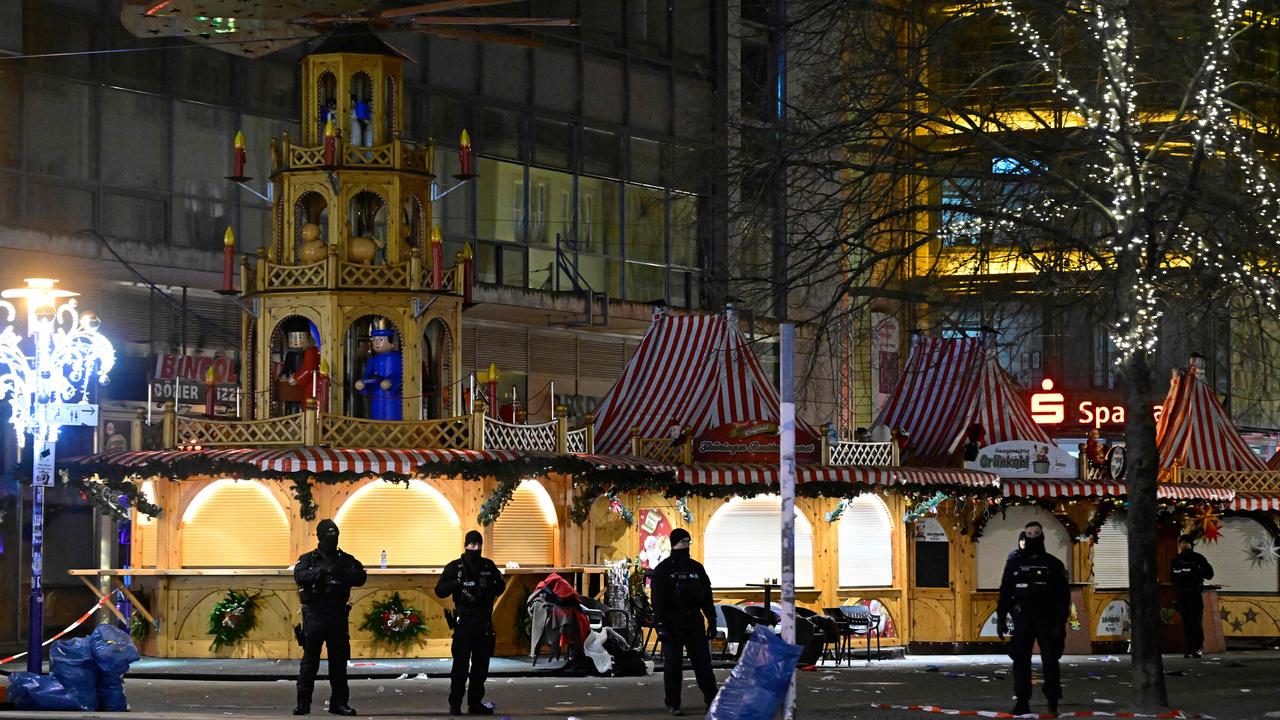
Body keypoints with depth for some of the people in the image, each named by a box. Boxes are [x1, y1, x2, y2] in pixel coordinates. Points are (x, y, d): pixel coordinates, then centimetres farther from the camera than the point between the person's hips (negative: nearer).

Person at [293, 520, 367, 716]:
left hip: (338, 617, 3)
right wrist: (322, 570, -28)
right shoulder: (308, 559, 4)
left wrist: (343, 573, -24)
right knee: (310, 660, -3)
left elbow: (360, 578, -5)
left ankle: (339, 702, 11)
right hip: (314, 616, -3)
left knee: (339, 660, 5)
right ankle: (303, 702, 0)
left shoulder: (345, 560, 10)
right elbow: (300, 576, -15)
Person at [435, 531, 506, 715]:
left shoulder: (489, 566, 10)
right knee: (461, 664, -8)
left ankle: (475, 702, 17)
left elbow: (501, 586, 17)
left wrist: (490, 589, -5)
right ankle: (455, 705, -5)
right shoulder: (454, 567, -1)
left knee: (481, 664, 9)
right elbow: (440, 591, -4)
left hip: (484, 622, 4)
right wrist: (457, 583, -21)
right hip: (464, 622, -4)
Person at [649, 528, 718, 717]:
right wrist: (661, 625, -15)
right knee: (673, 664, -1)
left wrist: (712, 620, 10)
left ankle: (711, 699, 8)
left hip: (694, 621, 4)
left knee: (703, 661, 3)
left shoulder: (696, 568, 13)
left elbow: (706, 596, 16)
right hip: (673, 622, -4)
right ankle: (673, 704, 5)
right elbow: (658, 600, -7)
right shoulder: (663, 569, -1)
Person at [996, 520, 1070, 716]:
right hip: (1022, 621, 2)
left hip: (1047, 621, -2)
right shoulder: (1015, 562, 9)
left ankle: (1053, 700, 4)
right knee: (1021, 661, -1)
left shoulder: (1053, 564, 4)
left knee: (1050, 661, -4)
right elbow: (1005, 592, 11)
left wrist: (1060, 623, -7)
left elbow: (1063, 596, 2)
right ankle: (1022, 702, 5)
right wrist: (1001, 619, 3)